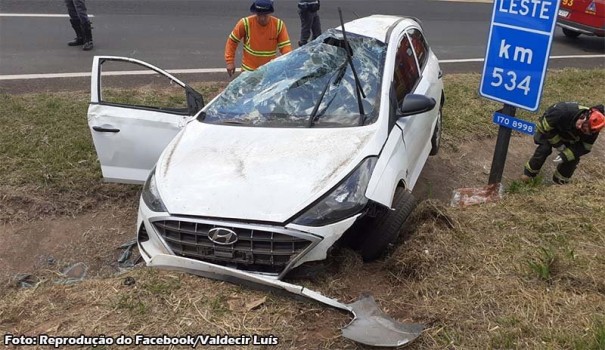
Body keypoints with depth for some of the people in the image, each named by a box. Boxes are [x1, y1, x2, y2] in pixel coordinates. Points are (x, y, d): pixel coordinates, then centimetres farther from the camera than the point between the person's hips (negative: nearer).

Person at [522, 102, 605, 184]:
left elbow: (585, 147, -20)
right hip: (548, 128, -3)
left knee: (573, 157, -10)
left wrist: (564, 156, -32)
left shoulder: (593, 131, -33)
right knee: (544, 149, -21)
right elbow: (546, 126, -30)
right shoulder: (562, 111, -45)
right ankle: (529, 172, -1)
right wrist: (559, 145, -27)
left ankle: (560, 181, 10)